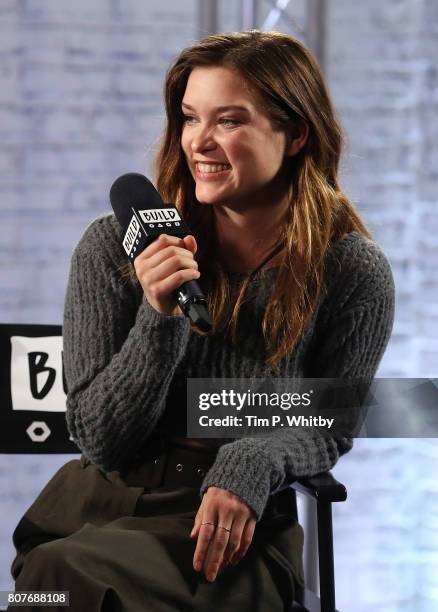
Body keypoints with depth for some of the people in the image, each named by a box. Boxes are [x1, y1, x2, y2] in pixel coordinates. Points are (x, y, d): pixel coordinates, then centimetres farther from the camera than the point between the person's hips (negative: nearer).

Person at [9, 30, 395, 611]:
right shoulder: (115, 247, -2)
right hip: (100, 505, 3)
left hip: (236, 537, -2)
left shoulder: (352, 271, -4)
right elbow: (101, 442, -1)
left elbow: (329, 429, 8)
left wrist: (249, 466, -14)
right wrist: (160, 318, -17)